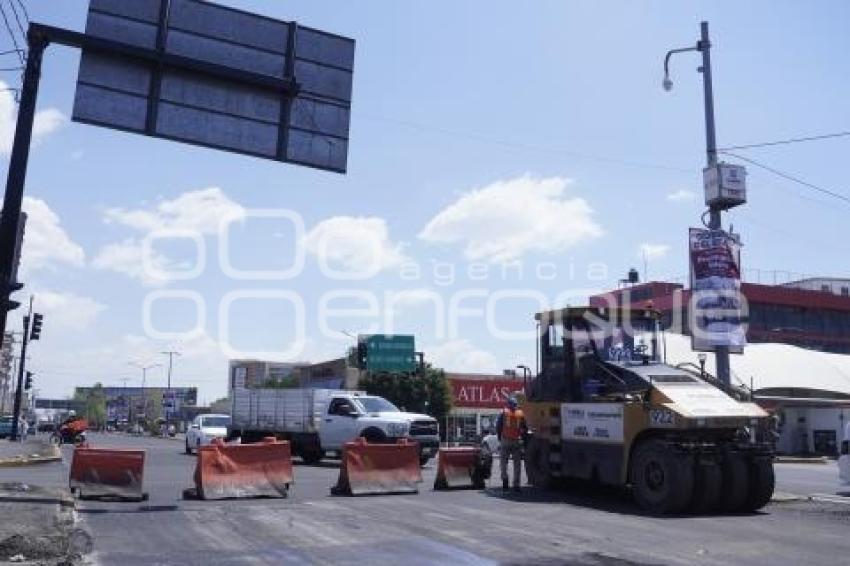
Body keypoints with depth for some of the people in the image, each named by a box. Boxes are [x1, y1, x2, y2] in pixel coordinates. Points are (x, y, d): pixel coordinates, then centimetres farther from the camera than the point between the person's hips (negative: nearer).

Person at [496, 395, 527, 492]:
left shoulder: (504, 413, 1)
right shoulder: (521, 414, 5)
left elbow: (498, 427, -1)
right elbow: (525, 428, 6)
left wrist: (500, 438, 10)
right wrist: (522, 438, 17)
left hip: (505, 440, -1)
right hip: (517, 441, 1)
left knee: (503, 461, 10)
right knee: (517, 463, 7)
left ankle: (505, 478, -11)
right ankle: (516, 485, 5)